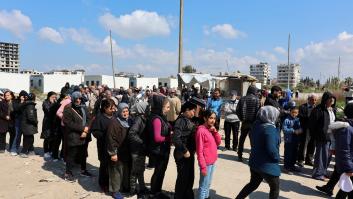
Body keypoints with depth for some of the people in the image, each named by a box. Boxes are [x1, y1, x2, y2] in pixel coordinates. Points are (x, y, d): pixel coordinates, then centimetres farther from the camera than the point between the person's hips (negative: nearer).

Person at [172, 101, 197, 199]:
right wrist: (184, 151, -21)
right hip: (183, 155, -9)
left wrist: (191, 151, 6)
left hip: (190, 153, 9)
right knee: (183, 178, 4)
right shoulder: (181, 120, -18)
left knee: (190, 177, 20)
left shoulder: (188, 120, 9)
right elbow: (175, 138, -27)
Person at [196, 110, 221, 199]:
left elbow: (218, 143, 7)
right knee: (204, 186, 4)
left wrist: (215, 131, -7)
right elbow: (199, 151, -19)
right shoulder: (201, 131, -18)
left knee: (208, 184, 22)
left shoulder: (211, 129, 7)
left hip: (213, 162, 8)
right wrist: (203, 167, -19)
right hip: (206, 163, -8)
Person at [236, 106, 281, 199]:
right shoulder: (270, 129, -24)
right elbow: (271, 149, -28)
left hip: (255, 162, 8)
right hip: (267, 165, -8)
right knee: (275, 188, 14)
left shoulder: (256, 125, 3)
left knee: (253, 184, 24)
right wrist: (277, 158, -10)